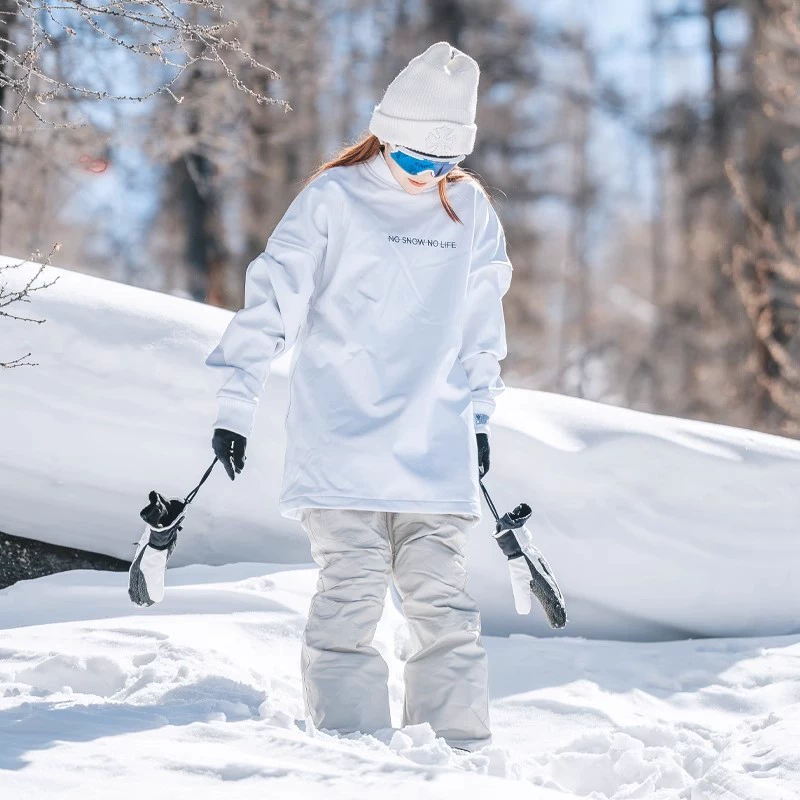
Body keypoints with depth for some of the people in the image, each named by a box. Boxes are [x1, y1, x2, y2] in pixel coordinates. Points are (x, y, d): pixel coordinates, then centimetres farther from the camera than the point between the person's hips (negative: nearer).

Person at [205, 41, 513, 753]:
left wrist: (479, 414, 24)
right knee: (351, 599, -8)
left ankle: (462, 753, 4)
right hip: (341, 446, -3)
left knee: (443, 603, -1)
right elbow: (272, 299, -2)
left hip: (436, 450, 3)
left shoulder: (472, 214, 10)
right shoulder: (333, 199, -2)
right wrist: (236, 406, -5)